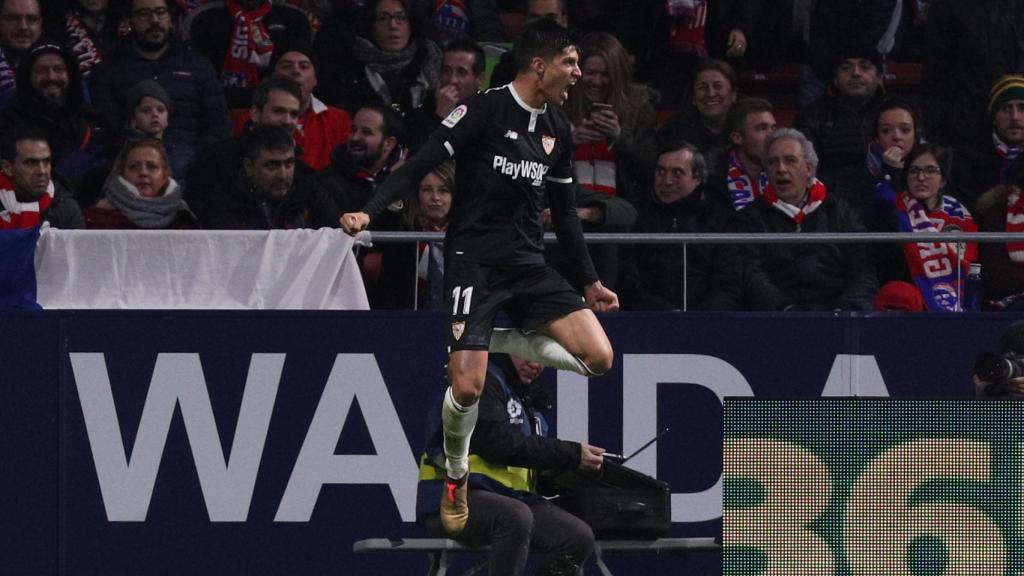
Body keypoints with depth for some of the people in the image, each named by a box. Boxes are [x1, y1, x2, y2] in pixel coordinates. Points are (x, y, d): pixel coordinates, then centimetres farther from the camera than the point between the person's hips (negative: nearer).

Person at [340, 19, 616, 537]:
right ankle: (456, 481, 14)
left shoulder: (558, 130, 9)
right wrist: (369, 212, -26)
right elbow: (422, 163, -14)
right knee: (467, 388, -15)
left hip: (528, 264, 6)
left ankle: (501, 344, 10)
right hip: (474, 259, -6)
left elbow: (563, 212, 20)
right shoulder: (486, 110, -11)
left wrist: (590, 281, 23)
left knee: (599, 359, -9)